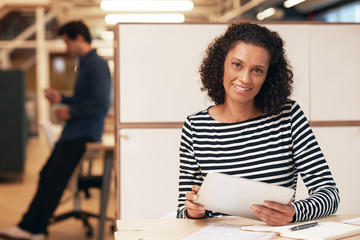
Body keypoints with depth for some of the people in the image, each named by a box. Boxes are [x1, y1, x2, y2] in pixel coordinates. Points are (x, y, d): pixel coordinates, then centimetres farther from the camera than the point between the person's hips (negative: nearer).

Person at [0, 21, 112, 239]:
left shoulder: (97, 65, -14)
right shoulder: (86, 64, 19)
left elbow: (101, 102, -24)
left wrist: (70, 111, -14)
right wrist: (61, 99, 15)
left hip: (84, 132, -10)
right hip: (75, 131, 10)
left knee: (55, 179, -8)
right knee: (47, 175, 6)